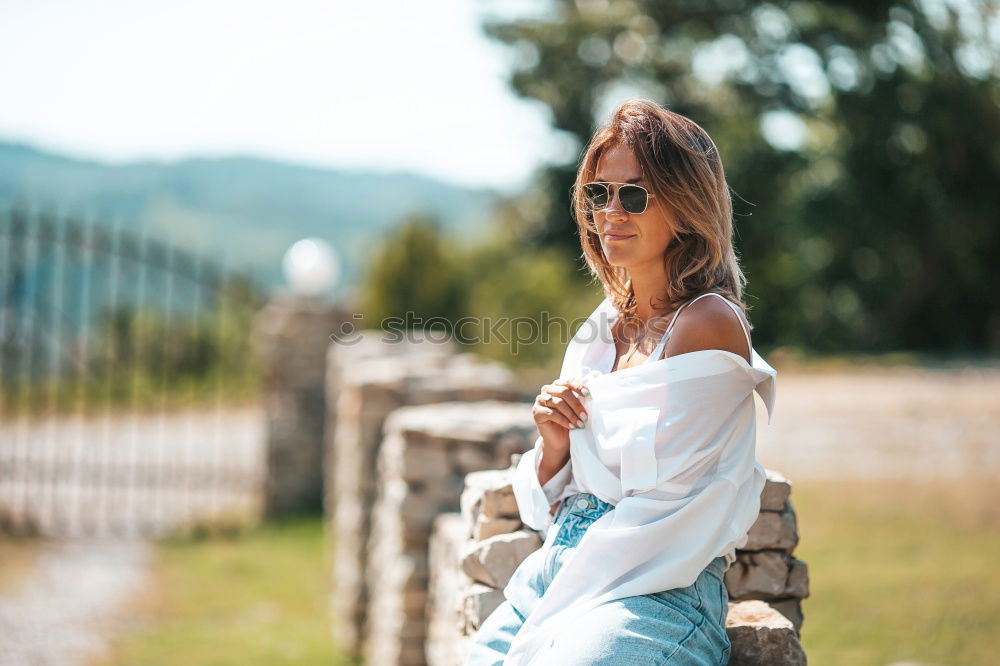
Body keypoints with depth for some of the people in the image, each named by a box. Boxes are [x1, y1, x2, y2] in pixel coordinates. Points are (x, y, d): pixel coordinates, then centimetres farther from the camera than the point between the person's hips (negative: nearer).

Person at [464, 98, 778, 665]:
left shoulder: (709, 323, -6)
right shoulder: (604, 326, 15)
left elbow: (656, 500, -12)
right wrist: (554, 446, -3)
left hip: (659, 594, -6)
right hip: (554, 576, 6)